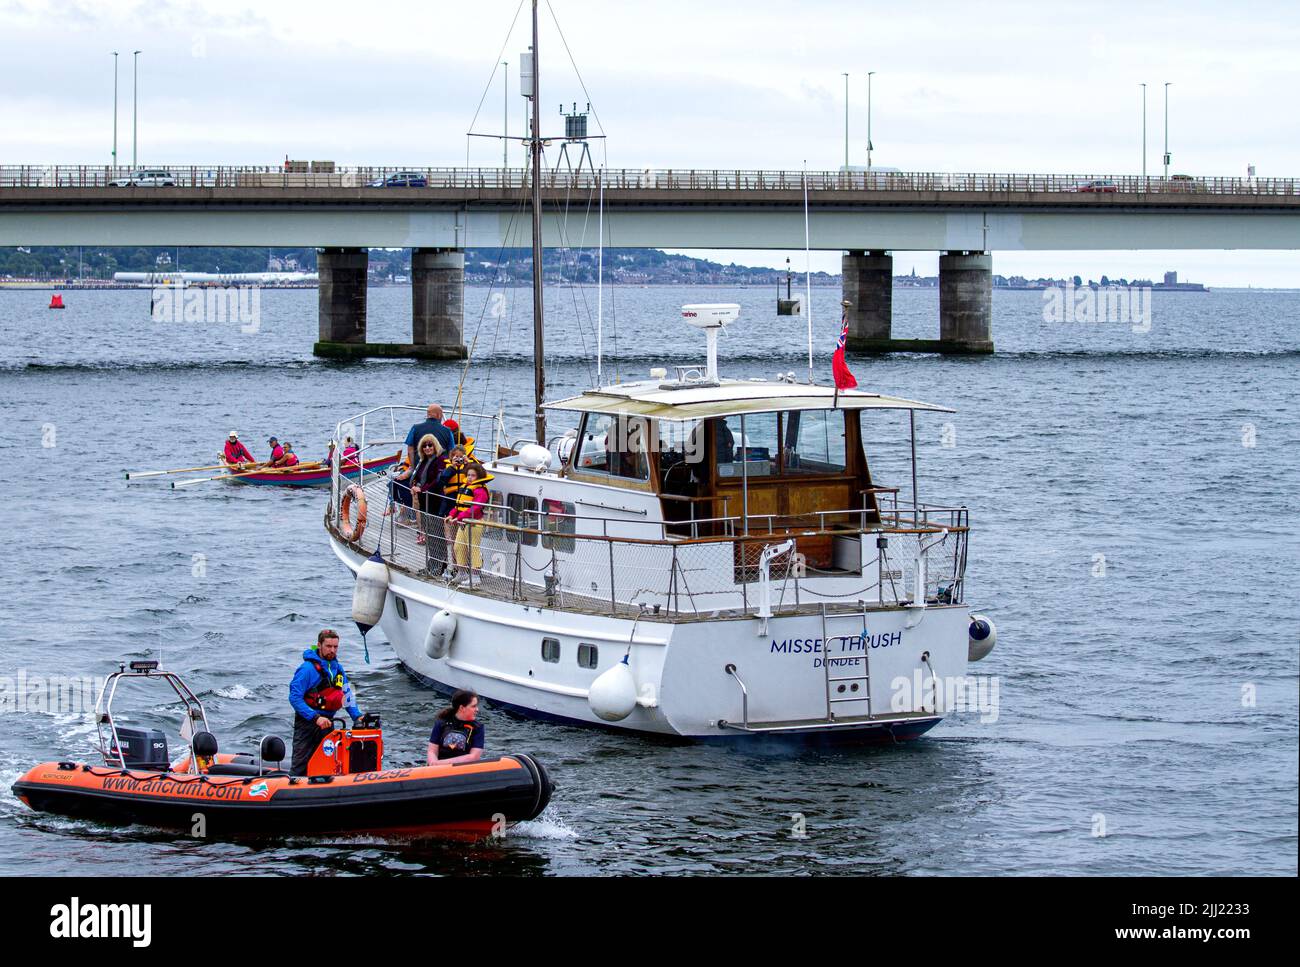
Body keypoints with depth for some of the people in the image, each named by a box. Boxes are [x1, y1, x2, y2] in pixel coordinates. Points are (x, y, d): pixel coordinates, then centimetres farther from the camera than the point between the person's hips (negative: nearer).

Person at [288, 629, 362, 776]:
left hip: (327, 722, 7)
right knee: (300, 767, -10)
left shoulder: (337, 668, 8)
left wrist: (357, 716, -1)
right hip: (307, 722, -7)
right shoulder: (308, 668, -15)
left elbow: (347, 696, 15)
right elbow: (294, 698, -19)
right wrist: (315, 718, -26)